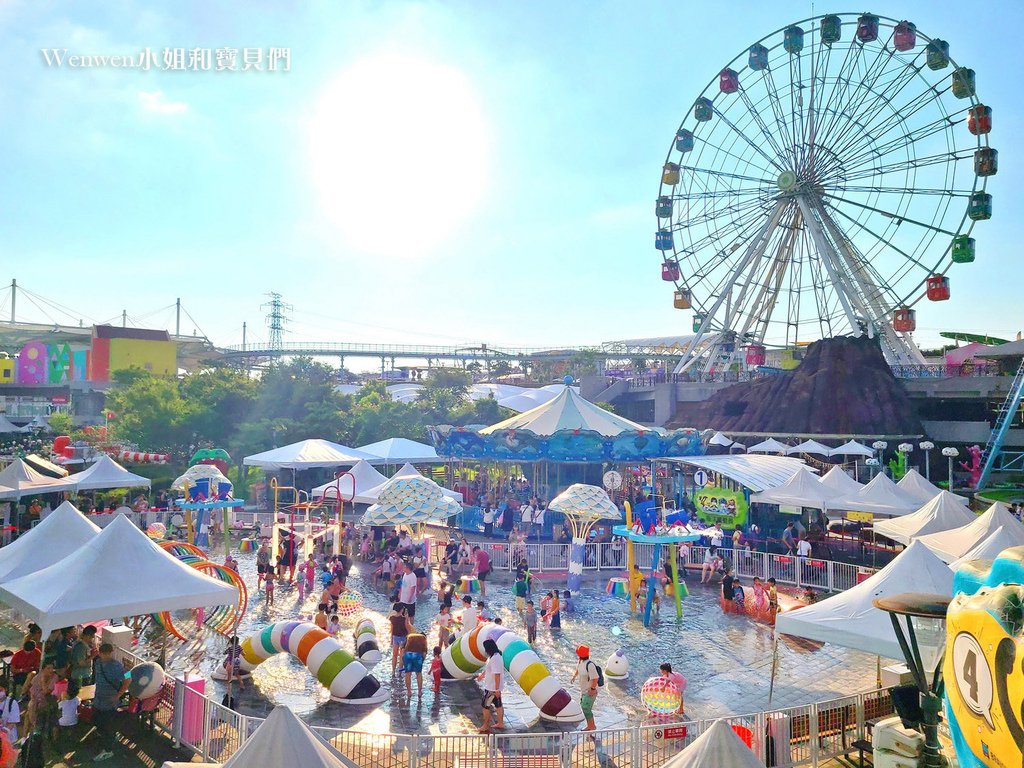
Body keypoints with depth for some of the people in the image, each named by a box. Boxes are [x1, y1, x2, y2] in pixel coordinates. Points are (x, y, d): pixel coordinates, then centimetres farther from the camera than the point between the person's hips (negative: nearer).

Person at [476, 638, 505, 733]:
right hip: (495, 687, 9)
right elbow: (488, 669, 23)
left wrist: (497, 689, -26)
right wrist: (482, 675, 36)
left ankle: (486, 727, 16)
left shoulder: (494, 659, -28)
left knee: (486, 706, 4)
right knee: (498, 705, 18)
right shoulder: (496, 656, 5)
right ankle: (500, 723, 29)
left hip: (492, 688, -9)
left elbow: (497, 675, -29)